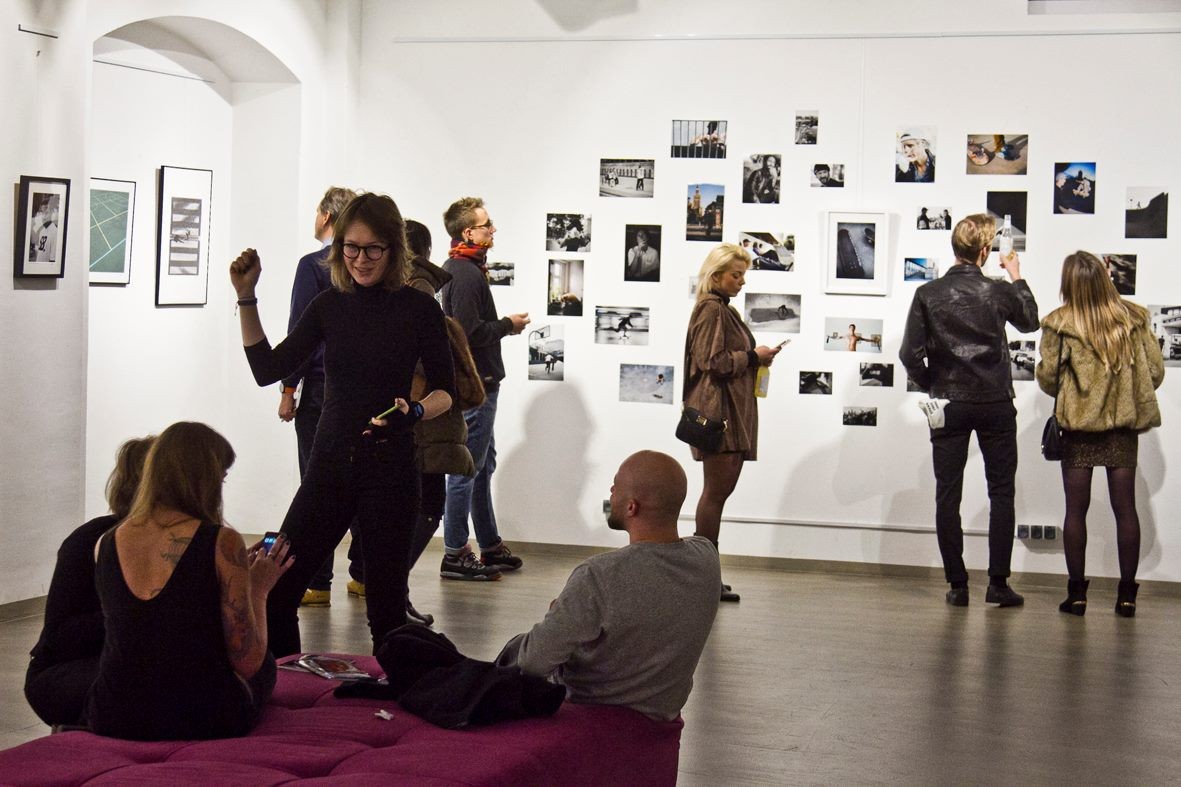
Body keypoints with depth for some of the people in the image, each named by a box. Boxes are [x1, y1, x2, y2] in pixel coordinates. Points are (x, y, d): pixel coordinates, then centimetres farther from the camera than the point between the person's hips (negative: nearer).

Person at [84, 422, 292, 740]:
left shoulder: (104, 544, 0)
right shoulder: (223, 543, -14)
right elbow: (248, 662, -11)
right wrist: (258, 590, 6)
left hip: (112, 720, 4)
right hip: (204, 722, -4)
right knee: (266, 664, 30)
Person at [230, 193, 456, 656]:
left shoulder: (419, 309, -3)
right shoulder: (330, 306, 7)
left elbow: (445, 391, 0)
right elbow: (268, 369, 6)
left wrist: (414, 411, -21)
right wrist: (246, 297, 0)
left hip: (390, 470, -3)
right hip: (330, 465, 3)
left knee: (386, 604, 1)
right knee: (275, 587, -2)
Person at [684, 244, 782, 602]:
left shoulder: (724, 310, 20)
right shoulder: (711, 310, -10)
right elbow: (713, 361, -17)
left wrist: (756, 358, 10)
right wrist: (753, 357, -9)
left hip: (734, 411, 10)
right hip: (717, 408, -10)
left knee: (720, 490, 10)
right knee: (717, 489, -8)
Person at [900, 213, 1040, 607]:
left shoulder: (928, 294, -5)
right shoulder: (998, 291, -5)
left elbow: (910, 354, -8)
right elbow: (1030, 321, 16)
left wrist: (931, 385, 9)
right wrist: (1017, 278, 28)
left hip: (949, 405, 1)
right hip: (995, 403, 0)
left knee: (948, 494, 6)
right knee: (1001, 493, 8)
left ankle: (957, 585, 5)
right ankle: (998, 583, 4)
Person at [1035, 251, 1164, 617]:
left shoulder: (1059, 324, -10)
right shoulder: (1134, 319, -2)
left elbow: (1047, 379, -6)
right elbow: (1155, 371, 1)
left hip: (1078, 424, -2)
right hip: (1124, 424, 2)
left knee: (1076, 509, 5)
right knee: (1125, 508, 7)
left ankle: (1077, 592, 7)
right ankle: (1127, 593, 9)